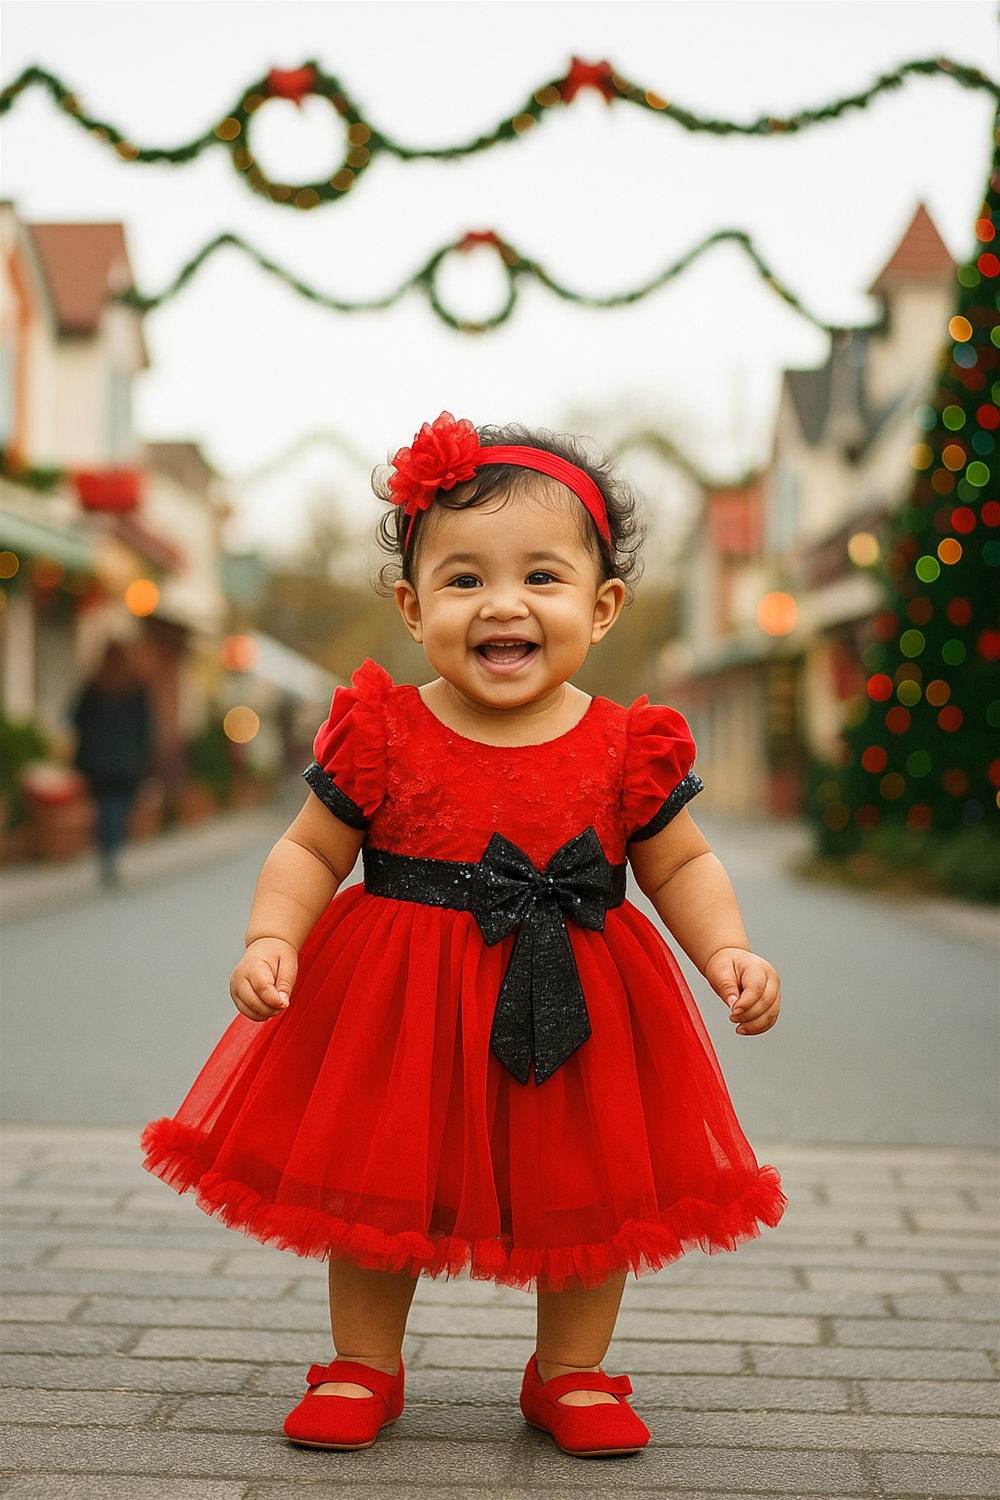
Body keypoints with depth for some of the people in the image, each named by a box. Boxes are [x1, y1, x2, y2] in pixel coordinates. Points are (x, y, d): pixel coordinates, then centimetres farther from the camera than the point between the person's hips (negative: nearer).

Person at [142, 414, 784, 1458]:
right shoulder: (381, 735, -10)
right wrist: (271, 939, -19)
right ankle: (363, 1366, 33)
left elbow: (682, 866, 3)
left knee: (588, 1195, 11)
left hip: (569, 1009, 1)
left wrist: (728, 953, -12)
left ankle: (571, 1372, 34)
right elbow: (310, 852, -3)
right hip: (397, 1014, 0)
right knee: (372, 1188, 12)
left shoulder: (626, 748, -7)